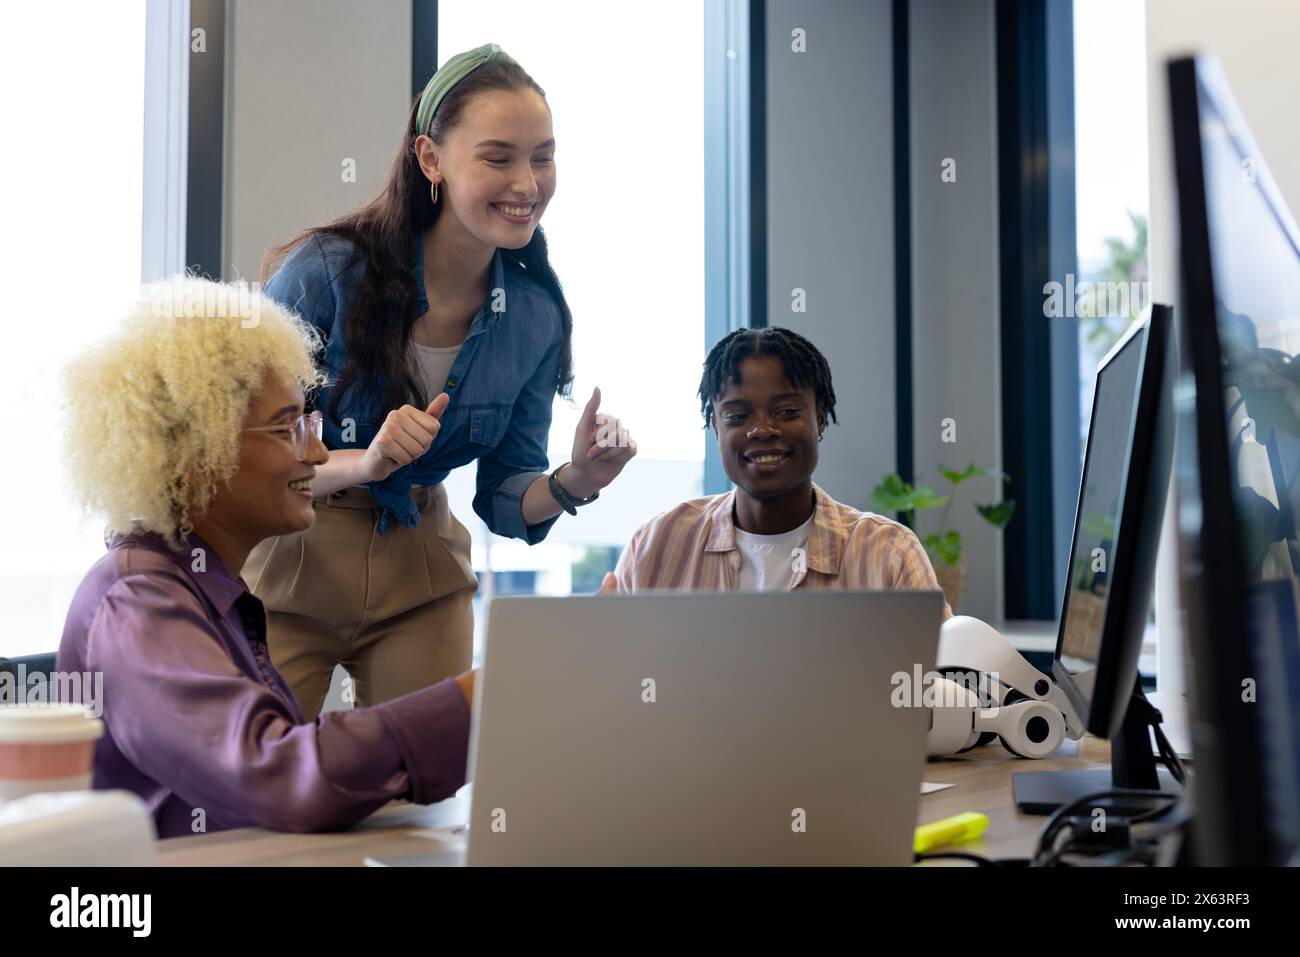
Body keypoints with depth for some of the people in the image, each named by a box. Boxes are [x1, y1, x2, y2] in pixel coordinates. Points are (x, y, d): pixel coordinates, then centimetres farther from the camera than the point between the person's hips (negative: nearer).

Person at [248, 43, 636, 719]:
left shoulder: (537, 314, -6)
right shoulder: (325, 271, -19)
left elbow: (504, 498, 1)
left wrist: (573, 482, -20)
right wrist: (361, 464, -33)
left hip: (420, 576, 4)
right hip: (288, 569, -3)